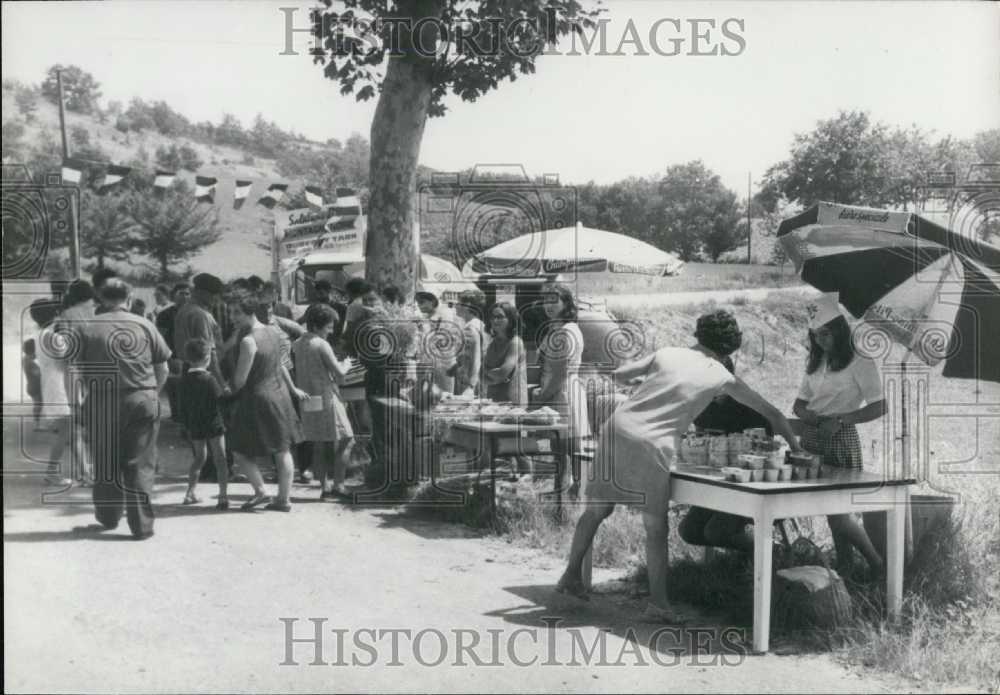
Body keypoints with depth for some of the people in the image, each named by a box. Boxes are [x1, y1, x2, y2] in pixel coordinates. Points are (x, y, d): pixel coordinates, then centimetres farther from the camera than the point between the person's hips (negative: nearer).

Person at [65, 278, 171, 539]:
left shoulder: (85, 328, 1)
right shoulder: (145, 325, 4)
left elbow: (74, 371, 0)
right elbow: (162, 369, 6)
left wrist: (77, 404, 10)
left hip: (102, 403, 0)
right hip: (143, 400, 0)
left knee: (106, 464, 15)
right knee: (140, 465, 4)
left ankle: (109, 517, 27)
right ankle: (142, 525, 3)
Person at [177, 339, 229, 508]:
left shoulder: (183, 381, 1)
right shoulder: (209, 380, -15)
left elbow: (182, 407, 6)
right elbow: (219, 402, -12)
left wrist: (187, 424, 16)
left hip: (194, 426, 5)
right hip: (213, 424, -5)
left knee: (199, 458, 20)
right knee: (220, 459, 0)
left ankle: (190, 493, 19)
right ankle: (223, 496, -5)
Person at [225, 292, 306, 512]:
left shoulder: (248, 341, -20)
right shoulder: (272, 332, 5)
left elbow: (240, 379, -18)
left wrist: (232, 391, 3)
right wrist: (293, 389, 28)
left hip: (257, 397, -8)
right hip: (279, 394, 8)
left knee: (241, 449, 7)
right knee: (283, 450, 10)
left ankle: (260, 491, 3)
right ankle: (284, 499, 17)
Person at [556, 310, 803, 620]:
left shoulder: (667, 354, 13)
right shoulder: (721, 376, 11)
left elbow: (619, 375, 13)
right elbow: (771, 413, 20)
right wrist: (795, 446, 33)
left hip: (617, 429, 3)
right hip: (653, 446, -3)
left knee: (597, 510, 16)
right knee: (656, 528, 7)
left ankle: (571, 575, 25)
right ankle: (658, 603, 7)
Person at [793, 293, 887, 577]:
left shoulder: (861, 363, -7)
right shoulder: (816, 364, 14)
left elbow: (879, 407, -12)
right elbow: (799, 403, 15)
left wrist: (839, 420, -19)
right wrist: (809, 415, -8)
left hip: (841, 438, -6)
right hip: (813, 438, 6)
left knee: (837, 507, -9)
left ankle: (879, 566, 7)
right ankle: (844, 565, 15)